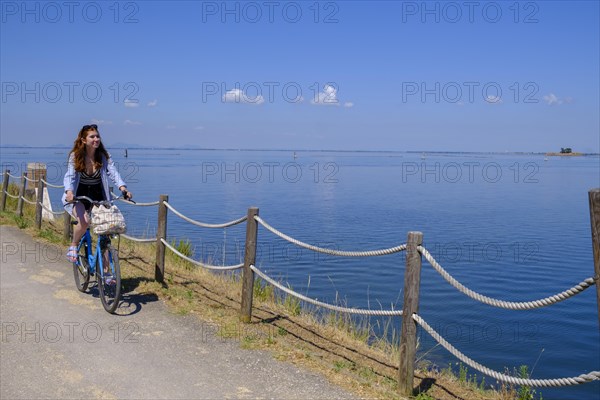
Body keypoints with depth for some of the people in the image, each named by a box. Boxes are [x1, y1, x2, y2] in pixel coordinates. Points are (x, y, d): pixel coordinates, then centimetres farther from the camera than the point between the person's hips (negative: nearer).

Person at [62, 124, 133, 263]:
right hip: (79, 195, -2)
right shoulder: (75, 156, -10)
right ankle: (73, 246, 1)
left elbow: (113, 172, -18)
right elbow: (70, 175, -20)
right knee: (84, 221, -30)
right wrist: (69, 191, -41)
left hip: (98, 195, 2)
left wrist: (122, 188, -37)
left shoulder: (104, 156, -6)